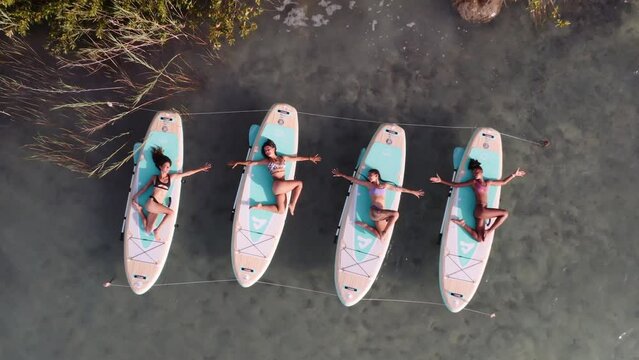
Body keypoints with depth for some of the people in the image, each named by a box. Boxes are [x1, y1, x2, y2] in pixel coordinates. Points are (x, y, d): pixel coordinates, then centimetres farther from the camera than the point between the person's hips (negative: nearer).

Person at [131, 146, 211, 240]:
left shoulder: (171, 177, 13)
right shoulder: (154, 177, 8)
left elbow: (186, 173, 15)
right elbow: (144, 188, 15)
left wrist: (200, 169, 15)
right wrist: (135, 196, 11)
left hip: (157, 206, 4)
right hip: (151, 203, -4)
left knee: (148, 231, -4)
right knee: (171, 212, -23)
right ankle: (157, 230, -8)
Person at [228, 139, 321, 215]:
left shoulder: (283, 158, 20)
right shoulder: (266, 161, 10)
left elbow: (297, 158, 23)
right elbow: (251, 162, 8)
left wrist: (310, 158, 24)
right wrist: (238, 162, 0)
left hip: (281, 187, 5)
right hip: (278, 184, -5)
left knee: (281, 211, 0)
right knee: (299, 184, -7)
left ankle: (260, 206, 8)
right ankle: (292, 205, 1)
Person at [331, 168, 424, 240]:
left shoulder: (386, 185, 19)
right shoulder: (369, 185, 10)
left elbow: (399, 189, 24)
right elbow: (355, 180, 9)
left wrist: (413, 192, 28)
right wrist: (342, 175, 7)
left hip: (381, 214, 5)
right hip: (375, 212, -5)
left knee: (381, 237, -5)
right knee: (396, 214, -24)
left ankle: (365, 226, 8)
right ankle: (384, 232, -16)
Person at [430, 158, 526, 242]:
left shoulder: (488, 182, 20)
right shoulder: (473, 182, 6)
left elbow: (503, 182, 32)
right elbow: (456, 185, 5)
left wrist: (514, 175, 30)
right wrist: (441, 181, -2)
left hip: (482, 211, 6)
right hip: (480, 210, -6)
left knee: (480, 239, -2)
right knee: (504, 213, -8)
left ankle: (462, 224, 9)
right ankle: (488, 232, 1)